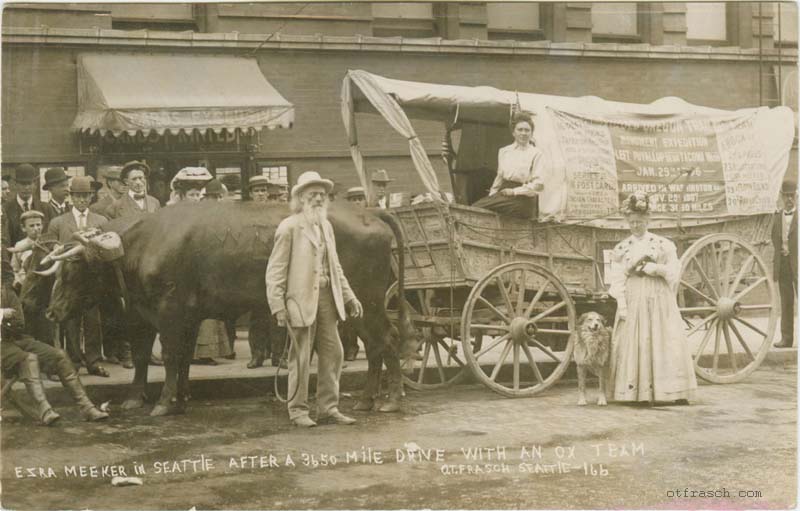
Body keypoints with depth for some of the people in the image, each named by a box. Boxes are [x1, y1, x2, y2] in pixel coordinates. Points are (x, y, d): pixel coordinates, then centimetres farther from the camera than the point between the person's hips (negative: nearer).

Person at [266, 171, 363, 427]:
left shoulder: (326, 226, 15)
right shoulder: (289, 227, -6)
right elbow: (275, 270, -9)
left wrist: (349, 297, 17)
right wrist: (277, 305, -15)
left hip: (327, 298, 7)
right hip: (301, 300, -7)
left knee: (333, 353, 8)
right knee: (300, 356, 1)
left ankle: (328, 407, 19)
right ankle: (298, 410, 12)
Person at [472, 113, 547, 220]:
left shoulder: (536, 154, -1)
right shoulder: (504, 151, 17)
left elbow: (539, 185, -7)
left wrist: (514, 191, -11)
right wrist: (492, 194, 6)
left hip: (523, 200, -6)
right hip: (504, 192, 6)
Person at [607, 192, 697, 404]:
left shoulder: (663, 245, 6)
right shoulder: (621, 249, 7)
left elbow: (674, 272, 4)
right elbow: (617, 281, 3)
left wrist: (656, 268, -13)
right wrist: (622, 306, -6)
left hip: (659, 301, -1)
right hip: (633, 302, 1)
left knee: (667, 342, -6)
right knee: (634, 345, -3)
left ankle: (676, 393, -5)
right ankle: (637, 393, 0)